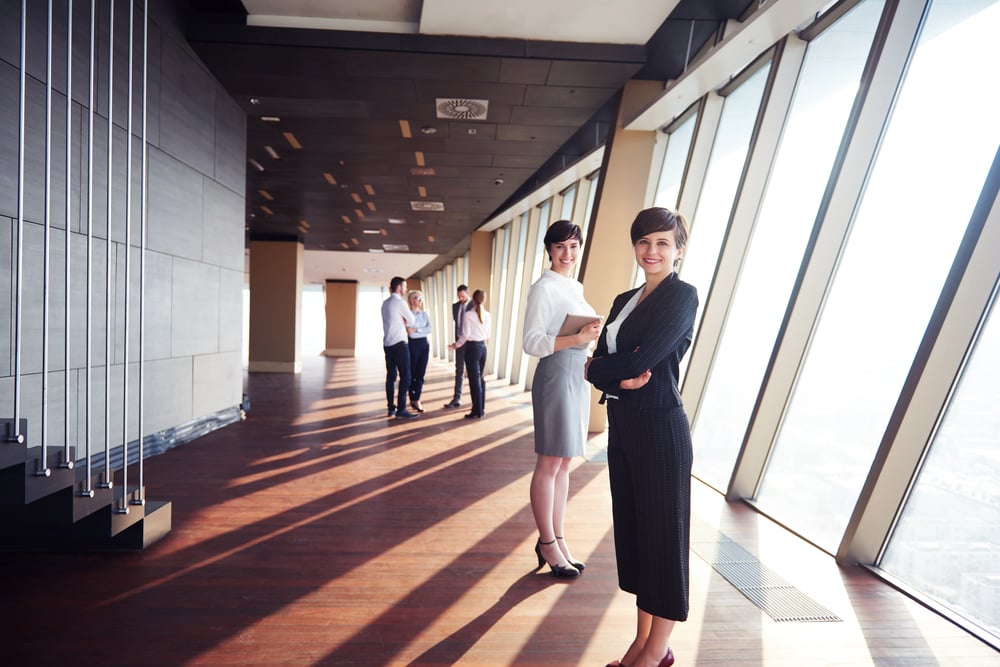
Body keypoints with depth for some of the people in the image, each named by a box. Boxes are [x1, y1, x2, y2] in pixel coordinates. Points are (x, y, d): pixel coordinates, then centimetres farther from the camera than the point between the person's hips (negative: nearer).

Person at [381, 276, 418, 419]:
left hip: (387, 344, 9)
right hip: (399, 344, -9)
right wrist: (408, 325, 18)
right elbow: (411, 319, -2)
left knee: (391, 376, 11)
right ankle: (401, 410, -4)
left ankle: (391, 407, 16)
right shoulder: (399, 302, -11)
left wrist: (406, 327, 15)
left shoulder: (385, 303, 14)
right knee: (405, 376, -5)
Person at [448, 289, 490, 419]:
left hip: (472, 347, -6)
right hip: (483, 347, 6)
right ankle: (482, 408, 23)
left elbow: (465, 335, -11)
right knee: (481, 378, 14)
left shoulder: (468, 314, -11)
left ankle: (477, 411, 7)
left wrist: (456, 345, 5)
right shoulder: (487, 315, 5)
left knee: (474, 379, 1)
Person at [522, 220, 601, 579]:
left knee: (564, 463, 14)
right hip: (555, 376, -8)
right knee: (549, 464, 3)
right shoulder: (544, 287, -9)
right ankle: (547, 544, 20)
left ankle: (557, 538, 28)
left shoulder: (575, 287, 16)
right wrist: (577, 338, -25)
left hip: (577, 377, 8)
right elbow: (531, 342, -16)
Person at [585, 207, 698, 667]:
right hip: (622, 426, 8)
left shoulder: (681, 295, -9)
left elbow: (640, 360, -20)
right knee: (630, 528, 16)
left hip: (660, 429, -7)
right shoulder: (624, 300, 13)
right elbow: (600, 361, 5)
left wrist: (596, 367, -5)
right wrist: (621, 379, -14)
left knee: (662, 533, 8)